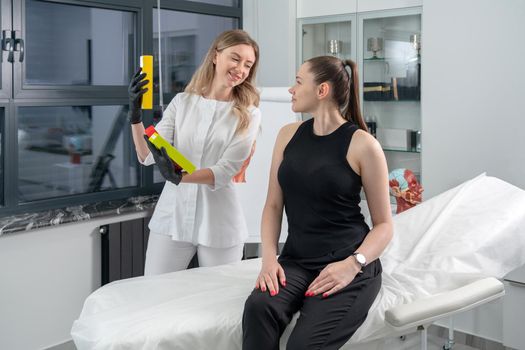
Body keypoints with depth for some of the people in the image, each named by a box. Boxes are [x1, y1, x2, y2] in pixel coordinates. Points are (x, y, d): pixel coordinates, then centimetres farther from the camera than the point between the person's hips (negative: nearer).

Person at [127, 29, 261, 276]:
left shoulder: (249, 114, -2)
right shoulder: (182, 102, 4)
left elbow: (225, 171, -12)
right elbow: (148, 157, -1)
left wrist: (179, 177, -27)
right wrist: (135, 114, -16)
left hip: (219, 225, -1)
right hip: (172, 217, 2)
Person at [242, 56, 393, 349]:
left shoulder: (362, 144, -6)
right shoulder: (289, 135, 10)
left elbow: (384, 225, -3)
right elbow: (273, 205, 10)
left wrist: (352, 264, -19)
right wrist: (269, 257, -6)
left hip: (347, 264, -4)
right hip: (297, 261, 4)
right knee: (258, 308, -28)